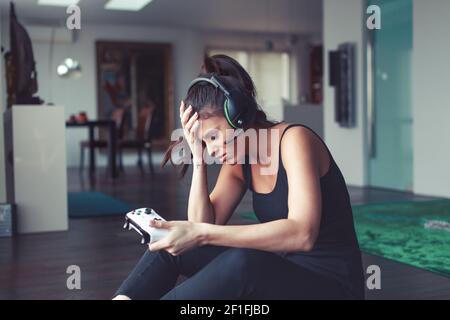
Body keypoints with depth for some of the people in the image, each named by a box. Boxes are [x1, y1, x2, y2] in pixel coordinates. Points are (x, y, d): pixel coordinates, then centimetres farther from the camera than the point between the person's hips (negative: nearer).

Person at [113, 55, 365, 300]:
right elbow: (204, 224, -4)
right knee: (174, 243, -2)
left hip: (332, 282, -7)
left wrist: (202, 234, -35)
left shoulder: (294, 139, -17)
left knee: (244, 262, -36)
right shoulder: (239, 161, 4)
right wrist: (199, 158, -12)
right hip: (280, 271, 7)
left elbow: (302, 234, -31)